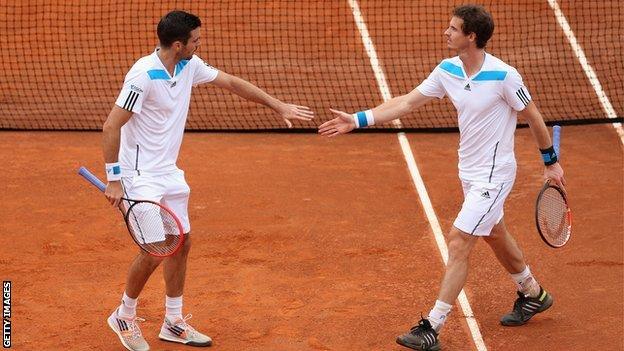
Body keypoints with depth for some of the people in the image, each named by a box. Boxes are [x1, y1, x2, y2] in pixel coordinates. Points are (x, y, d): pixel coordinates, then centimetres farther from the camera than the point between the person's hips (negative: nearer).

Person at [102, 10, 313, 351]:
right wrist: (113, 179, -23)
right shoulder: (143, 76, -24)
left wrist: (278, 105, 13)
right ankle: (124, 316, 12)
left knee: (180, 244, 12)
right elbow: (110, 127, -22)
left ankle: (173, 322, 25)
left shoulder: (189, 66, 0)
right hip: (140, 176, -9)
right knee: (153, 252, -12)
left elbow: (231, 82, 13)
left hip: (170, 173, 9)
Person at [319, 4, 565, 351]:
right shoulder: (447, 70, -4)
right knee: (495, 236, 23)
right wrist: (357, 120, -7)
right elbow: (407, 102, -1)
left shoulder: (504, 76, -23)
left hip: (493, 175, -8)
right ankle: (533, 295, 46)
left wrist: (551, 162, -1)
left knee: (458, 241, -11)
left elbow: (533, 116, -10)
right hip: (469, 171, 8)